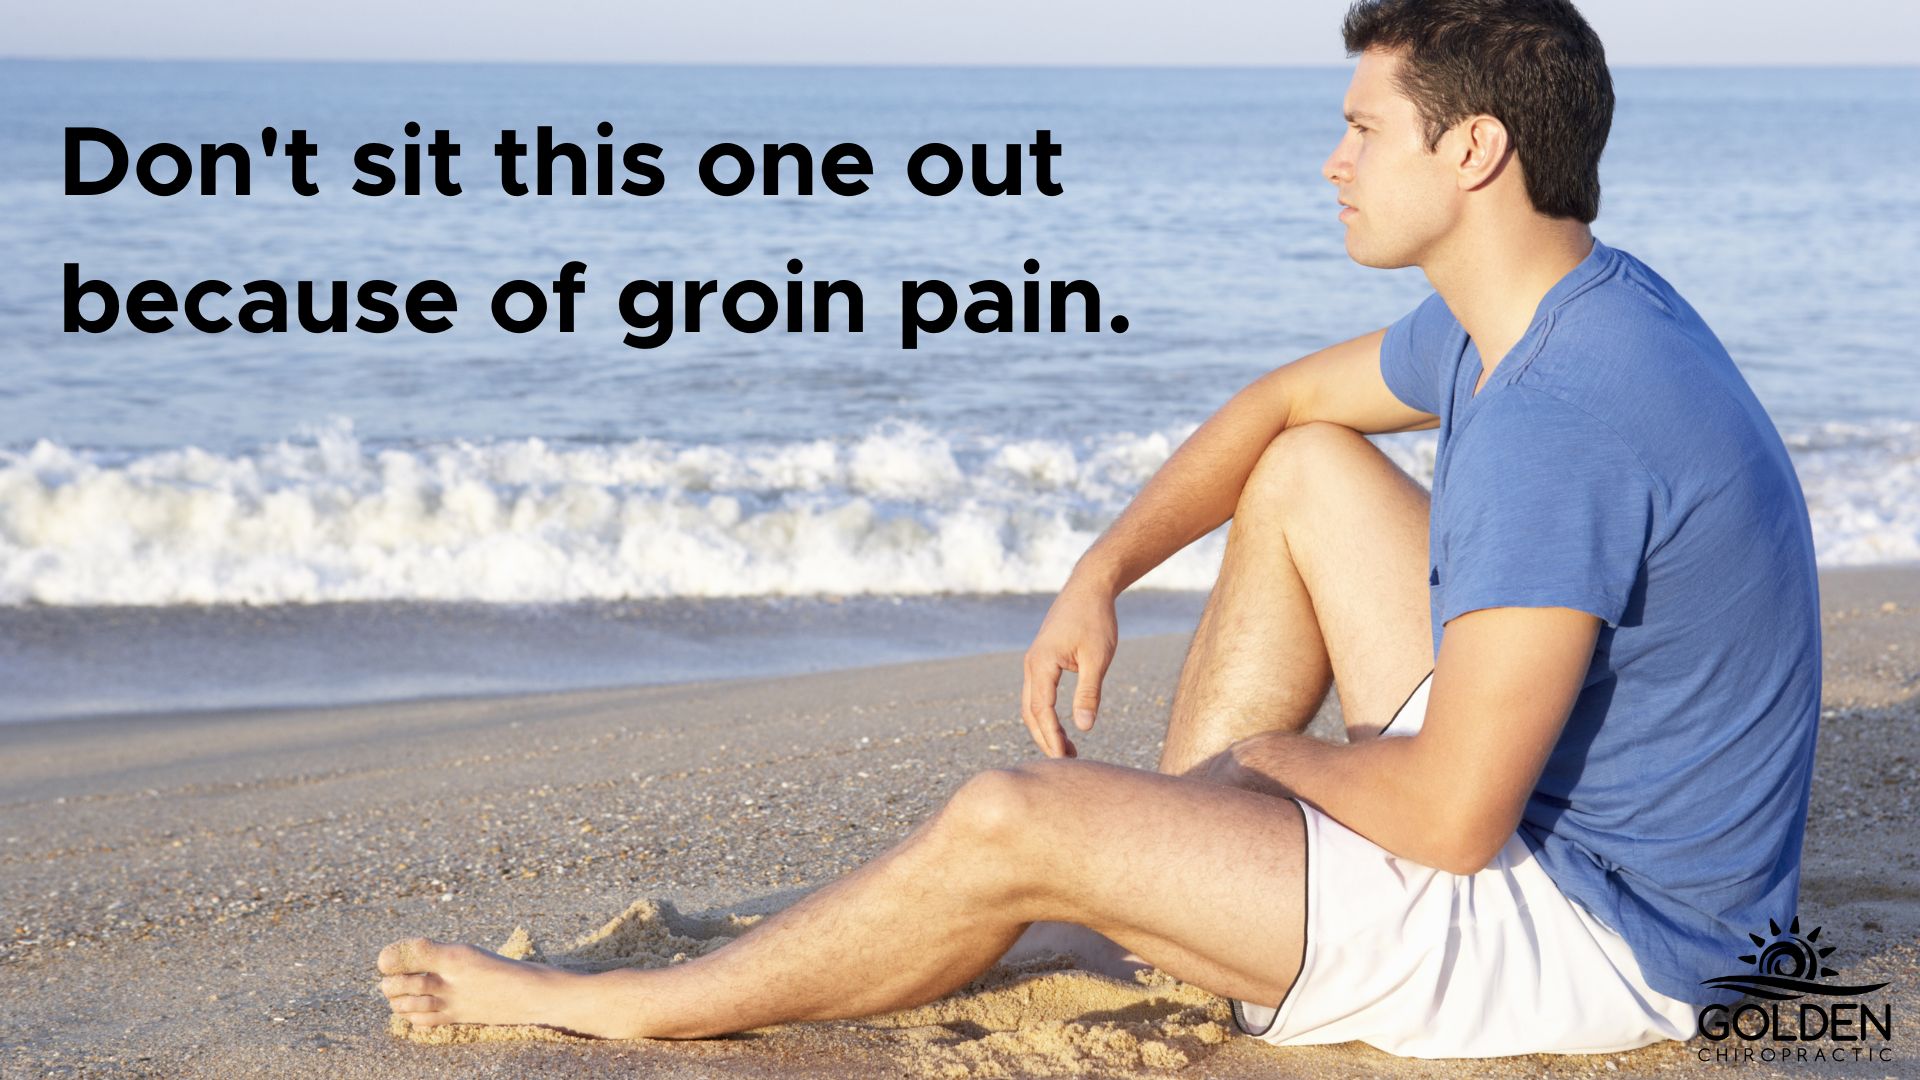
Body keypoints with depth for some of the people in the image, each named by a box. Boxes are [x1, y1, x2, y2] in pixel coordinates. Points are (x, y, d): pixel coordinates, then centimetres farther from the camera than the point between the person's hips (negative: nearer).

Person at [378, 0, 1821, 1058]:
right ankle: (1159, 878, 17)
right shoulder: (1538, 314, 4)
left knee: (1010, 823, -14)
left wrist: (1266, 757, -7)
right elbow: (1280, 402, 21)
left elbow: (1452, 818, -28)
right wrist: (1102, 573, 8)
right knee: (1305, 474, 15)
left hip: (1584, 935, -10)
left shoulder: (1567, 421, -28)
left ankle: (613, 1011, 5)